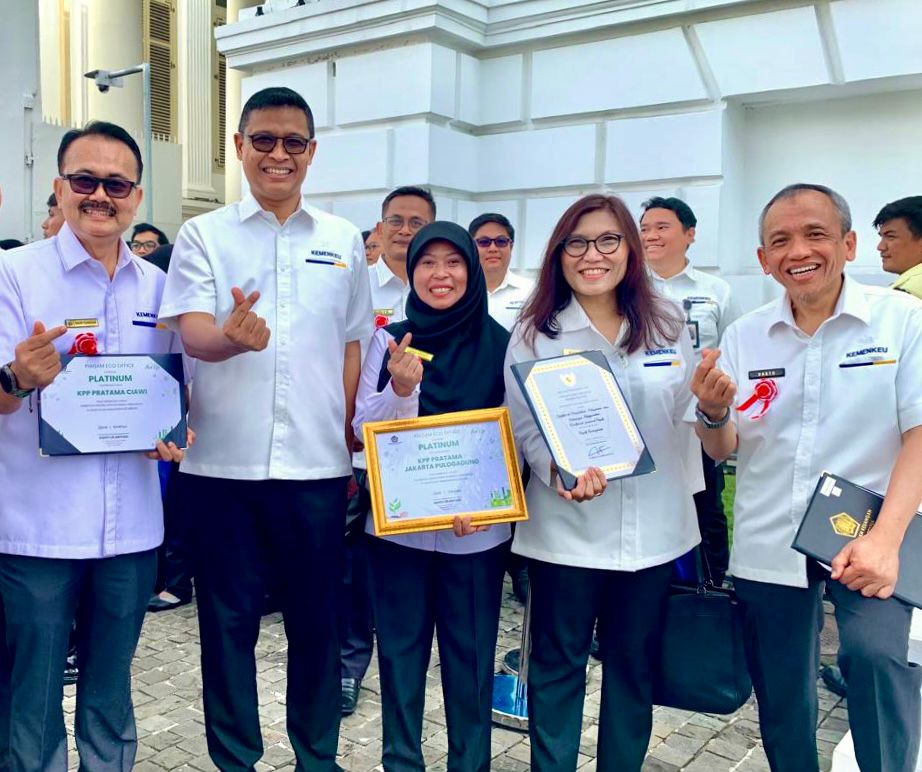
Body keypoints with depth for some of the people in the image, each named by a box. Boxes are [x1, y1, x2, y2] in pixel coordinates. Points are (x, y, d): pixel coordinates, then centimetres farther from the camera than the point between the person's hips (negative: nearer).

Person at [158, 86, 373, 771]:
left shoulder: (344, 240, 10)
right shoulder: (203, 235, 4)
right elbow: (192, 334, -10)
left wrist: (349, 438, 8)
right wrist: (233, 336, -33)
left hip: (317, 463, 2)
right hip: (223, 460, -1)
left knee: (317, 617, 10)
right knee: (228, 618, 8)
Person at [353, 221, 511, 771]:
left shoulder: (500, 343, -2)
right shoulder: (389, 340, 0)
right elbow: (366, 429, -2)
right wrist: (401, 388, -22)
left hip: (478, 529, -1)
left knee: (471, 653, 8)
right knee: (401, 649, 11)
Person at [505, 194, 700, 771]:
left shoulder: (667, 323, 5)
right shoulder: (535, 332, -2)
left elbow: (685, 416, 10)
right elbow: (522, 422, -5)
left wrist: (686, 512, 9)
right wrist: (559, 471, -25)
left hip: (653, 526, 3)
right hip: (567, 528, -2)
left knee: (635, 667, 14)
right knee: (558, 663, 9)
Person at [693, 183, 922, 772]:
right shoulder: (744, 336, 4)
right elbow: (722, 450, 5)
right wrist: (712, 412, -18)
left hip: (866, 535, -3)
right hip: (767, 545, 3)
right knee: (781, 704, 11)